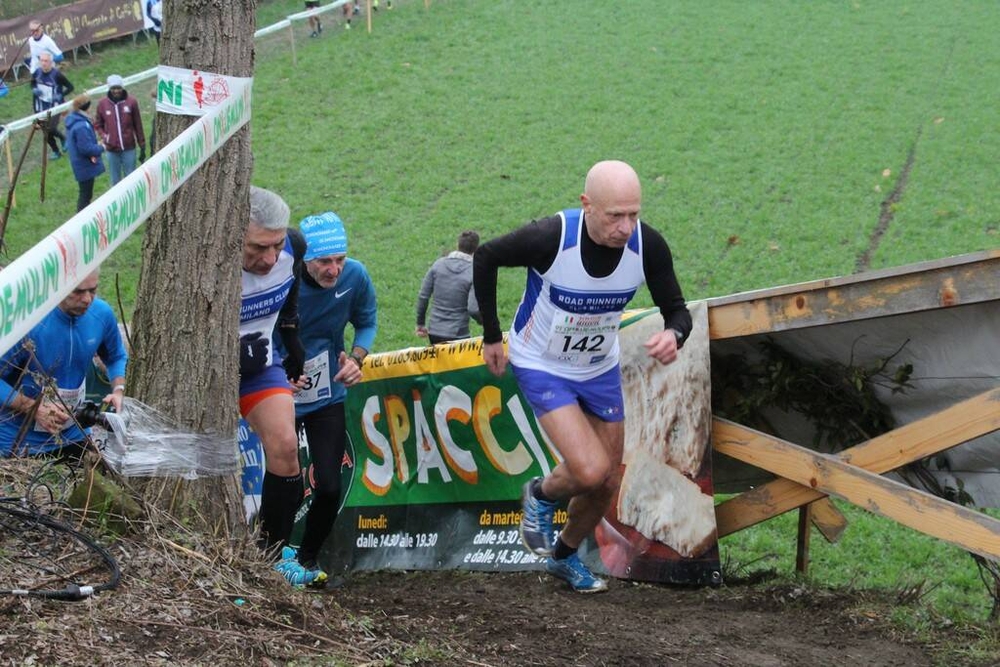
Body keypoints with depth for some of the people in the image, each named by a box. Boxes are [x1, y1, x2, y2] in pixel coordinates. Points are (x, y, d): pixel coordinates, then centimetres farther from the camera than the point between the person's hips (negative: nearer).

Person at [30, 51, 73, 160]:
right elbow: (33, 83, 15)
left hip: (54, 106, -5)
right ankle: (56, 151, 31)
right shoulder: (36, 73, -7)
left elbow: (70, 87, -10)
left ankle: (62, 138, 17)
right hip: (41, 107, 5)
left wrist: (61, 95, -23)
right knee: (46, 132, 9)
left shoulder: (57, 75, -21)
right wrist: (34, 90, -7)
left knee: (51, 129, -18)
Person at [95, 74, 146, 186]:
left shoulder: (131, 102, -6)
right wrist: (103, 137, -8)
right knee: (115, 181, 9)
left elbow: (138, 126, 0)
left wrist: (142, 147, 3)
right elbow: (98, 124, 10)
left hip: (129, 148, -1)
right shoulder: (103, 103, -3)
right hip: (112, 150, 1)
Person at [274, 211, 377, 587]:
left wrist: (356, 359, -14)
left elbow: (367, 323, 5)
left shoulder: (355, 277, -14)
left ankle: (307, 559, 23)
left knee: (329, 488, -3)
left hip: (328, 398, 3)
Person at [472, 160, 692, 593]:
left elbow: (676, 310, -10)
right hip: (540, 366, -4)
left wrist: (673, 335, -35)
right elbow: (485, 258, -14)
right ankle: (542, 495, 16)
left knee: (607, 485, 12)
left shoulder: (648, 246, -22)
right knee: (590, 471, -19)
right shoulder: (550, 238, -33)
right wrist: (491, 335, -6)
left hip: (600, 369, 5)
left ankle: (565, 556, 41)